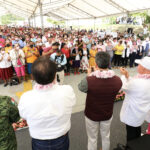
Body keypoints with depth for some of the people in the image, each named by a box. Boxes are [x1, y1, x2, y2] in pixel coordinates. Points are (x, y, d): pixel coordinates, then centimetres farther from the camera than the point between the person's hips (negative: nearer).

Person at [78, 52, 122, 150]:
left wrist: (89, 75, 5)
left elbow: (80, 87, -9)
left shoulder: (89, 80, -32)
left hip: (92, 115, -2)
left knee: (92, 139, 22)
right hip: (107, 115, 3)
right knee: (106, 137, 28)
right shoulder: (118, 80, -22)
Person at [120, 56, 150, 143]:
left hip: (132, 115, -8)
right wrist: (127, 76, -4)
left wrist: (124, 75, -3)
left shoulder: (137, 83, -35)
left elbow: (124, 86, -17)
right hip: (142, 113, 9)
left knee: (131, 135, 15)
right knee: (137, 131, 32)